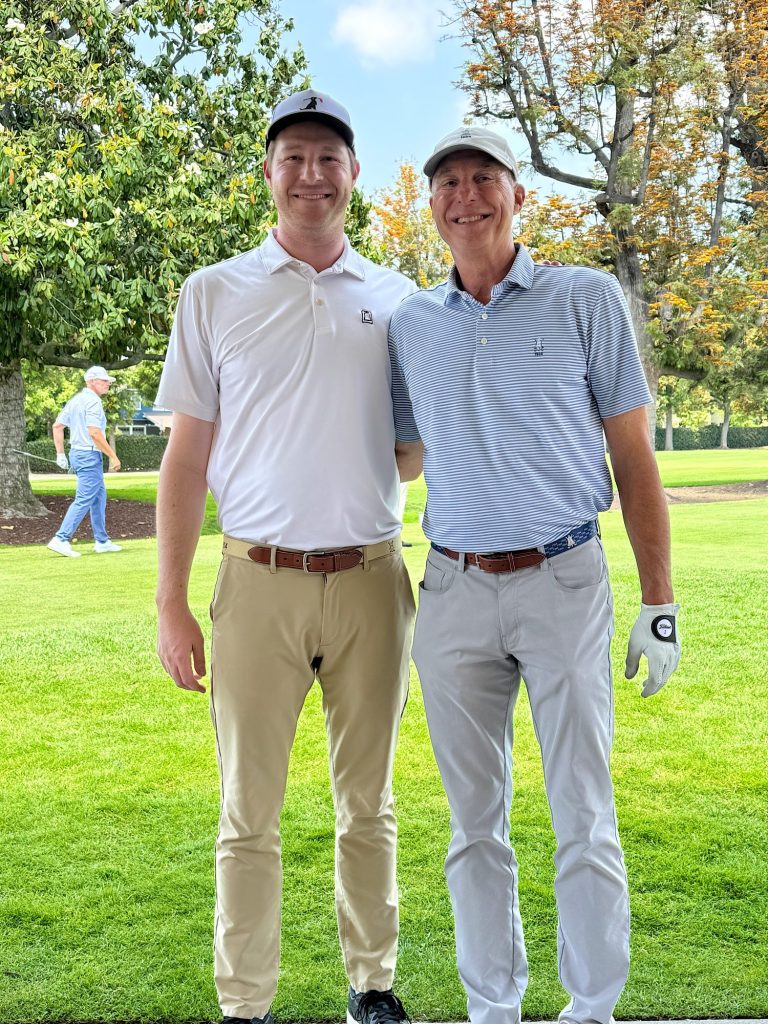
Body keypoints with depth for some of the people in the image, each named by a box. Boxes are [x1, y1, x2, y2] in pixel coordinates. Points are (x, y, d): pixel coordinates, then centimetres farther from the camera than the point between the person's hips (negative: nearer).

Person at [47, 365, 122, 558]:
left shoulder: (75, 400, 14)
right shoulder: (93, 401, -15)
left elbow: (57, 426, 15)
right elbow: (94, 433, -24)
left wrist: (60, 453, 18)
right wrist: (113, 456, -19)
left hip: (77, 453, 10)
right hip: (89, 455, -10)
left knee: (99, 496, 17)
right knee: (84, 500, -8)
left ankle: (102, 541, 22)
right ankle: (61, 539, -11)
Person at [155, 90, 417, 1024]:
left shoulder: (398, 300, 9)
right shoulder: (214, 294, 5)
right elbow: (187, 459, 4)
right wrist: (171, 605, -2)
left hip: (371, 581, 2)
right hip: (257, 584, -1)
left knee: (367, 804, 12)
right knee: (248, 814, 5)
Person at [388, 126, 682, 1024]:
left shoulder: (587, 299, 1)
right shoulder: (409, 325, 9)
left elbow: (633, 452, 0)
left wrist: (658, 601, -3)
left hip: (564, 583, -2)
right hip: (453, 589, 3)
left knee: (584, 819, 2)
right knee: (475, 820, 11)